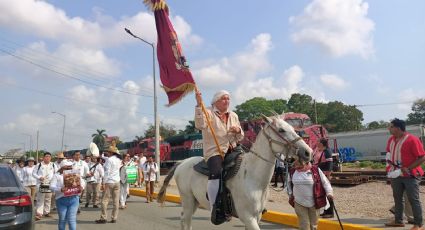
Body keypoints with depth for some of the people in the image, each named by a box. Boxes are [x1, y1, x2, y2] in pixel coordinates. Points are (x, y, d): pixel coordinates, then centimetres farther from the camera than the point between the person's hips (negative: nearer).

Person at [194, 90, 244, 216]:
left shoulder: (233, 116, 17)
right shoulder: (209, 113, -1)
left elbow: (240, 137, 21)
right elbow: (200, 125, -23)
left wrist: (238, 130, -3)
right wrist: (199, 105, -29)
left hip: (232, 151, 6)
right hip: (214, 152, -6)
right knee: (216, 174, -31)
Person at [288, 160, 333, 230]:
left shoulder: (316, 170, -9)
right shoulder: (293, 172, 1)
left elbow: (325, 182, -4)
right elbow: (290, 183, 20)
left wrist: (329, 193, -13)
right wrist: (290, 193, 13)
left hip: (314, 203, -2)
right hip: (299, 203, 2)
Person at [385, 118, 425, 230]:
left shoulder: (412, 140, -18)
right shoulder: (391, 139, 6)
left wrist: (409, 168, -23)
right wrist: (391, 164, 5)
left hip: (410, 175, -7)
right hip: (396, 174, 7)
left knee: (413, 199, 0)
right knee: (397, 198, 14)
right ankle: (398, 221, 26)